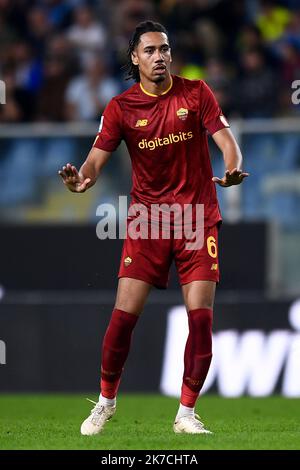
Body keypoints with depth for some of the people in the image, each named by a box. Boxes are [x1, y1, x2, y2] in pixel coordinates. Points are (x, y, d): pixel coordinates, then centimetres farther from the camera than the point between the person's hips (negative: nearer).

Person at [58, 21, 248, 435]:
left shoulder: (195, 93, 0)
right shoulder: (121, 107, -1)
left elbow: (225, 139, -5)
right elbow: (98, 157, -7)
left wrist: (233, 168, -28)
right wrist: (82, 179, -30)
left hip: (198, 217, 0)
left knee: (201, 315, -9)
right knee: (124, 314, -7)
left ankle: (186, 413, 4)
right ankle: (106, 401, 14)